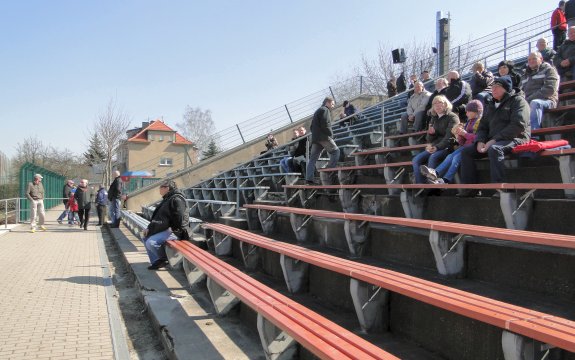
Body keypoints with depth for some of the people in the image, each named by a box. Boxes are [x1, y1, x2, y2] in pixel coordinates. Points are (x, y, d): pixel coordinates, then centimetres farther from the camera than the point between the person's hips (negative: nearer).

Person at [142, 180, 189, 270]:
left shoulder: (177, 199, -15)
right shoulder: (167, 199, 18)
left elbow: (179, 219, -23)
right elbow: (158, 217, 20)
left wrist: (172, 229, -17)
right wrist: (149, 228, 10)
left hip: (174, 232, -11)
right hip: (165, 229, 11)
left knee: (150, 242, -25)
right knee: (145, 238, 15)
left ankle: (163, 259, -2)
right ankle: (155, 262, 10)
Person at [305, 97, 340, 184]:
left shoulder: (317, 111, 28)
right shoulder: (325, 110, -1)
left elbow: (312, 127, 26)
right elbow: (325, 124, -15)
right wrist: (330, 134, -8)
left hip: (315, 138, 9)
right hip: (324, 137, -9)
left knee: (313, 158, 1)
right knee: (335, 151, 1)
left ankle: (309, 178, -5)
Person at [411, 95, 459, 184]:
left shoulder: (452, 117, 1)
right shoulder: (434, 118, 21)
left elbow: (450, 137, -12)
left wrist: (437, 147, -23)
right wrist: (430, 133, -3)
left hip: (447, 147, -6)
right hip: (434, 147, 7)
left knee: (433, 157, -35)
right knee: (416, 160, -16)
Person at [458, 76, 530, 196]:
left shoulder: (517, 100, -1)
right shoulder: (491, 105, 22)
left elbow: (518, 125, -16)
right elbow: (482, 126, 21)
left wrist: (494, 140, -21)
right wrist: (480, 141, -3)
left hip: (514, 139, -8)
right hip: (492, 141, 8)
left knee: (494, 149, -38)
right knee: (466, 151, -5)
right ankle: (470, 188, -8)